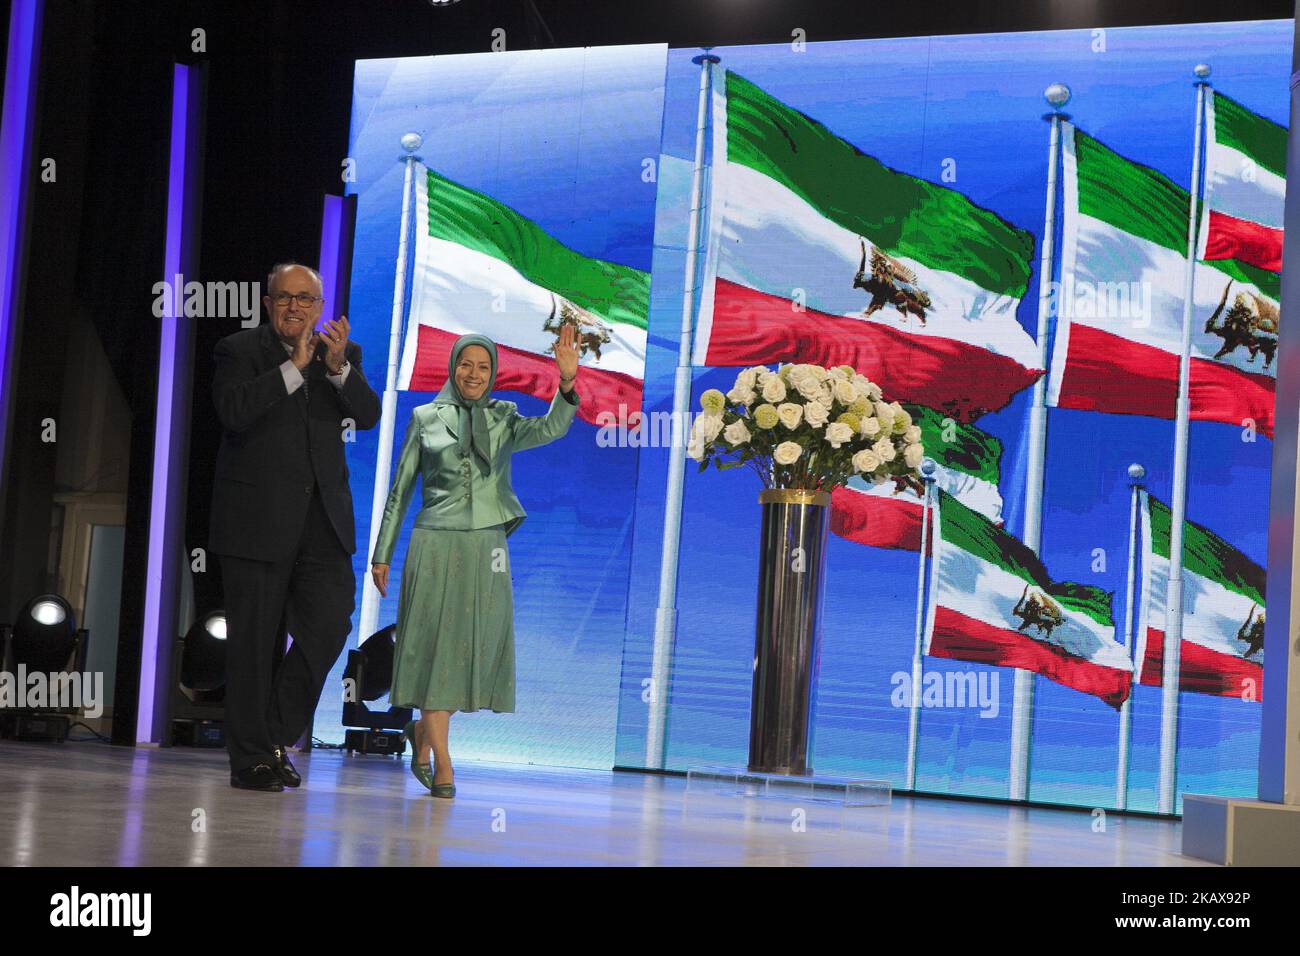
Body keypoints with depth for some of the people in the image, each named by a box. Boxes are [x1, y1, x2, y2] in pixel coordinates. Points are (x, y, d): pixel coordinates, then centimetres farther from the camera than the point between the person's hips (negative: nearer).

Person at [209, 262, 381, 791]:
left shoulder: (342, 354, 11)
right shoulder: (239, 350, 1)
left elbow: (368, 415, -3)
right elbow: (233, 410, -16)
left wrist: (339, 367, -19)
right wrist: (294, 368, -20)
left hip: (322, 521, 3)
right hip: (258, 518, -3)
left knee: (331, 623, -5)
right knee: (254, 640, 1)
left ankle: (277, 733, 12)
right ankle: (252, 758, 8)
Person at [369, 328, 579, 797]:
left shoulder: (504, 419, 7)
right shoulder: (425, 418, 5)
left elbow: (550, 429, -14)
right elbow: (400, 489, 8)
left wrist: (567, 384, -32)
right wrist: (381, 554, 6)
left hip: (486, 548, 2)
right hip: (435, 546, -2)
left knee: (474, 650, 5)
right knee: (436, 647, -4)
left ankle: (422, 730, 29)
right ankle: (442, 766, -1)